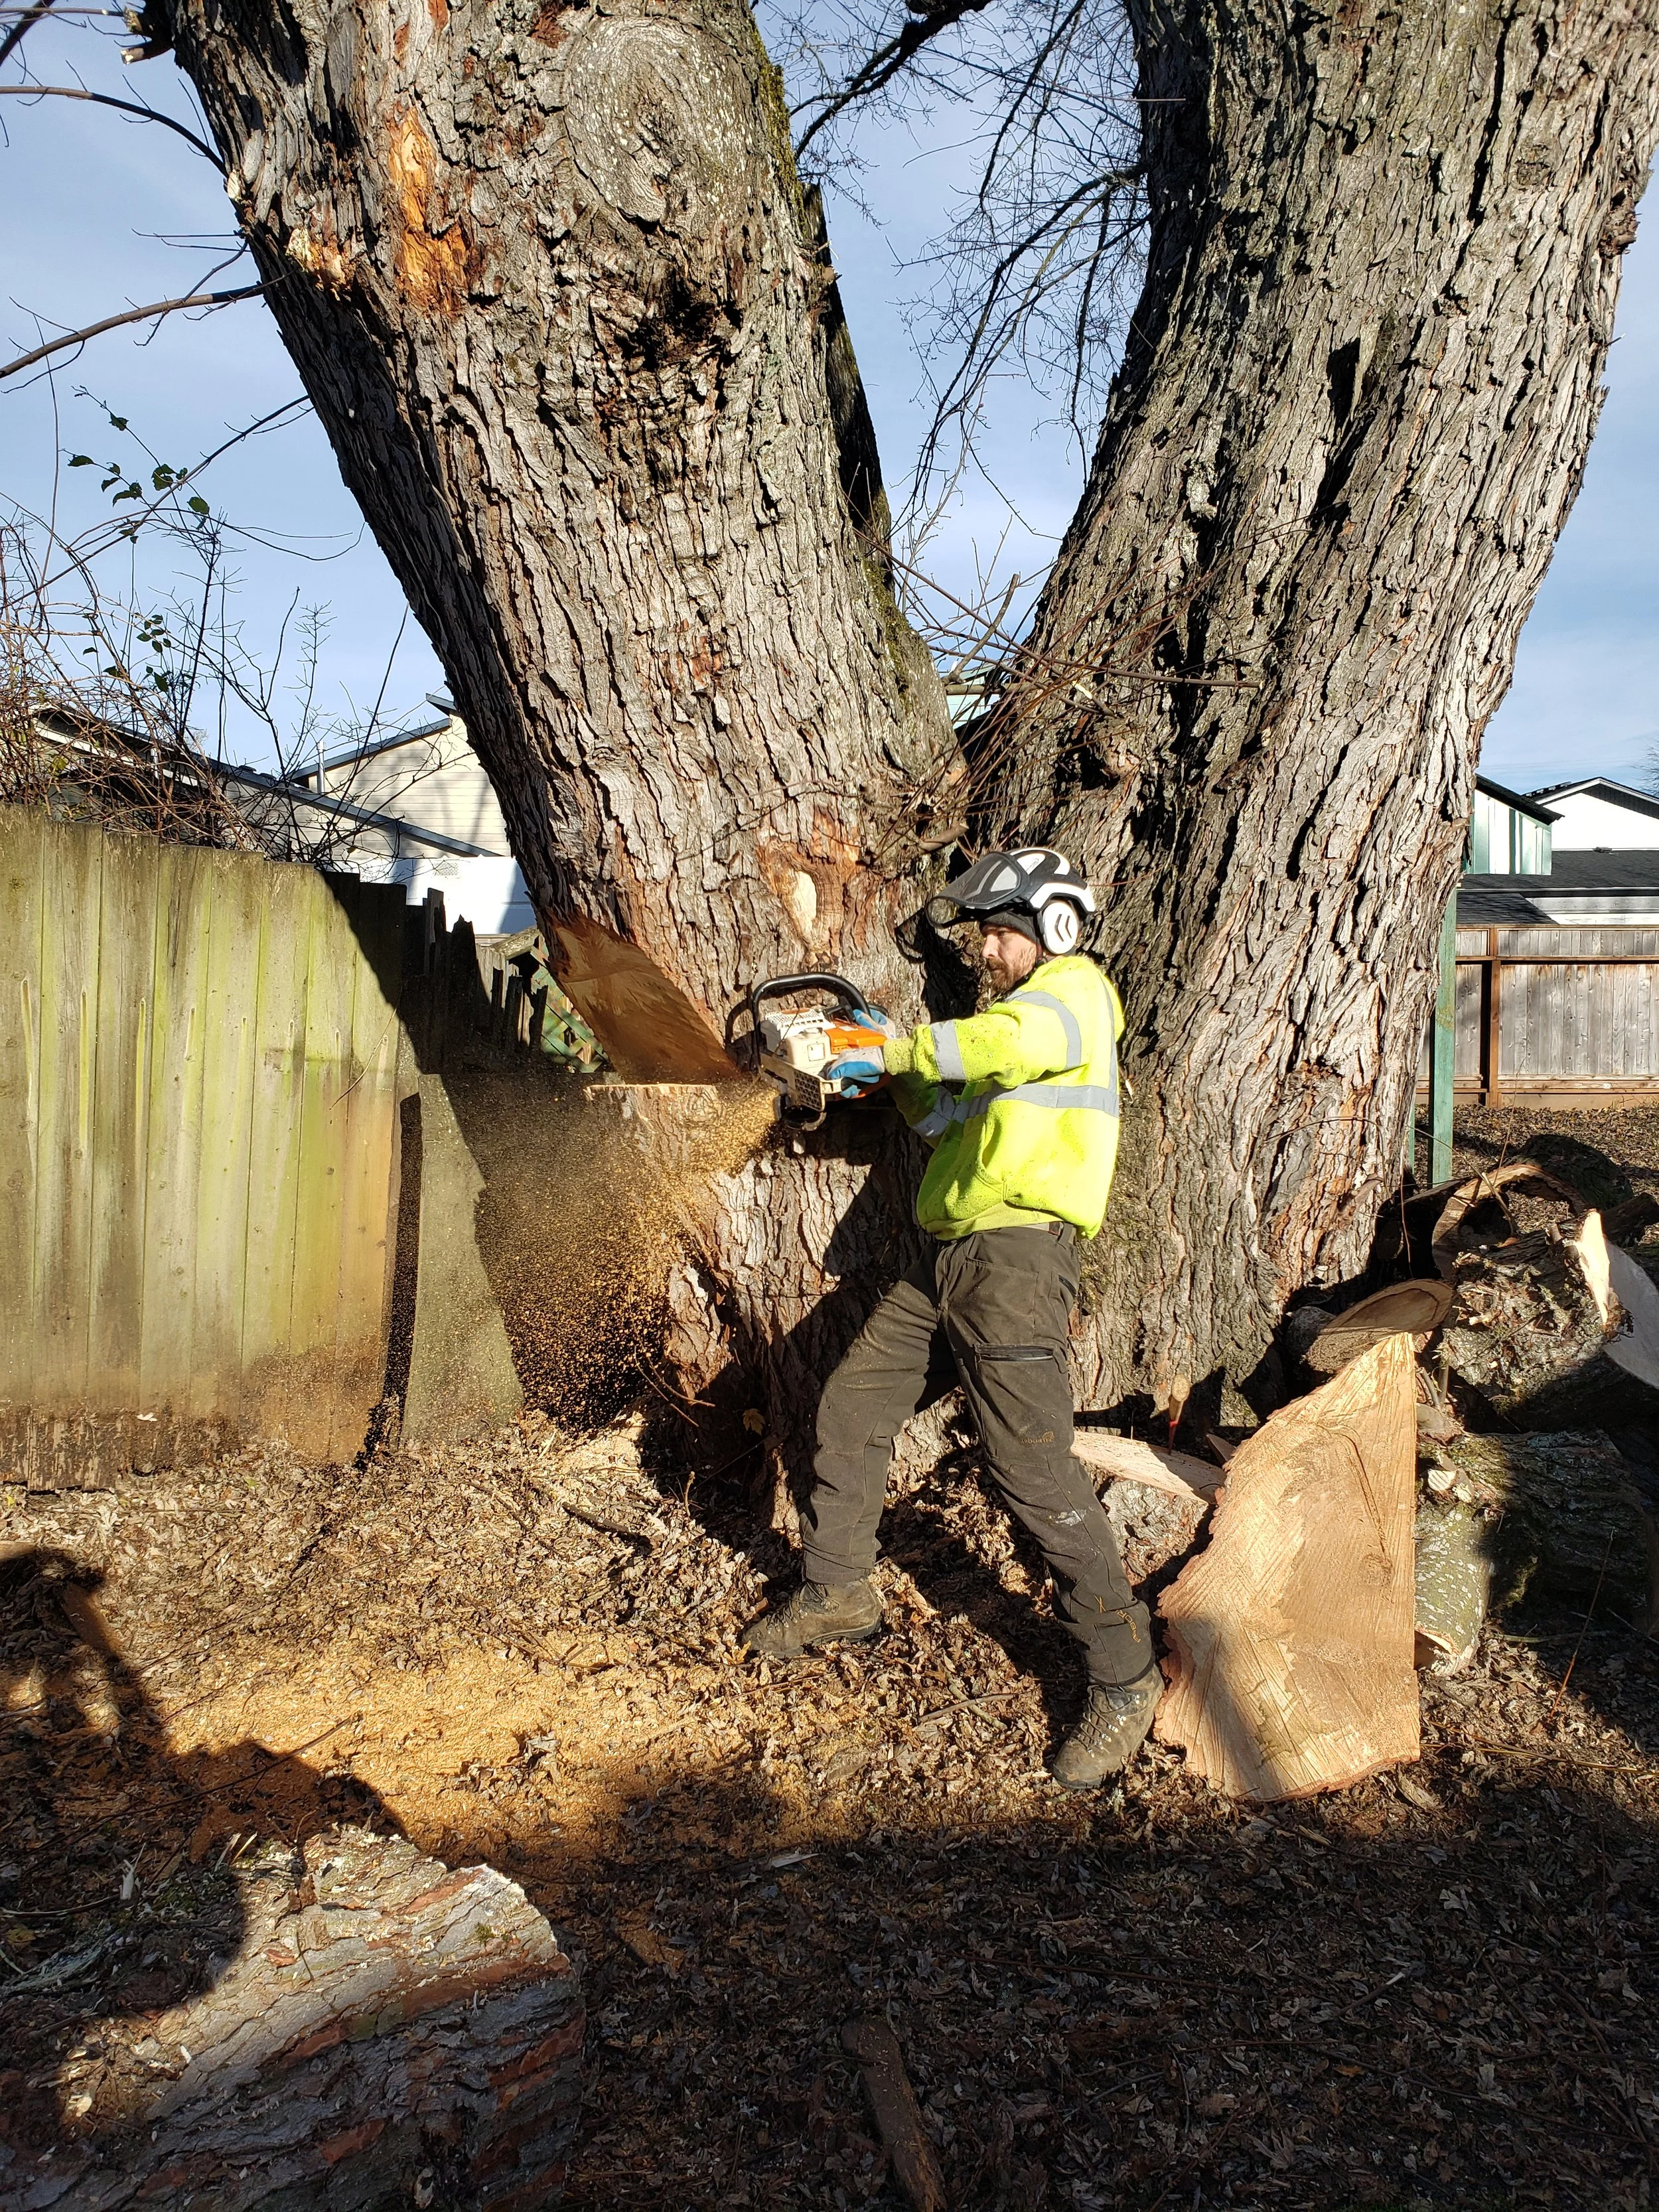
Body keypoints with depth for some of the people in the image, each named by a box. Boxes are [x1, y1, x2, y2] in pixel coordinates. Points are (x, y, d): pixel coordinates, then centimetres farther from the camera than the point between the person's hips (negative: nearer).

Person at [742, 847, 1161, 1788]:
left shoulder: (1077, 990, -1)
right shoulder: (1014, 1011, 27)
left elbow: (1006, 1042, -24)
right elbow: (952, 1121, 28)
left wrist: (892, 1052, -16)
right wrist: (902, 1076, 11)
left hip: (1019, 1257, -10)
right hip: (946, 1254, 10)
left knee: (1036, 1467, -13)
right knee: (852, 1407, 12)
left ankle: (1127, 1675, -2)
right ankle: (840, 1594, 28)